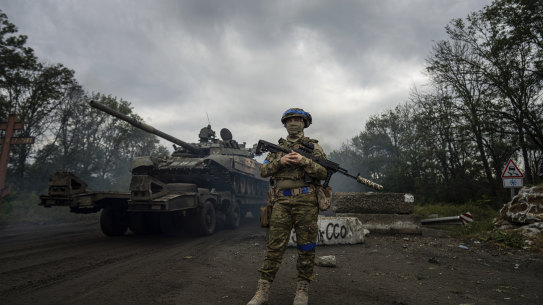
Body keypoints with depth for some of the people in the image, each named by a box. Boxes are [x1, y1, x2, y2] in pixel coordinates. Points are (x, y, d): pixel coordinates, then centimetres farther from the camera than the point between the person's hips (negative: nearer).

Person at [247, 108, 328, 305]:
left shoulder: (313, 146, 8)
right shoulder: (278, 148, 16)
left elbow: (324, 172, -2)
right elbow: (263, 171, 9)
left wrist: (303, 161, -15)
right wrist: (280, 161, -8)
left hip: (305, 201, -1)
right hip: (281, 202, 2)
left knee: (306, 246, 5)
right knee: (274, 246, 1)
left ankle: (303, 288, 19)